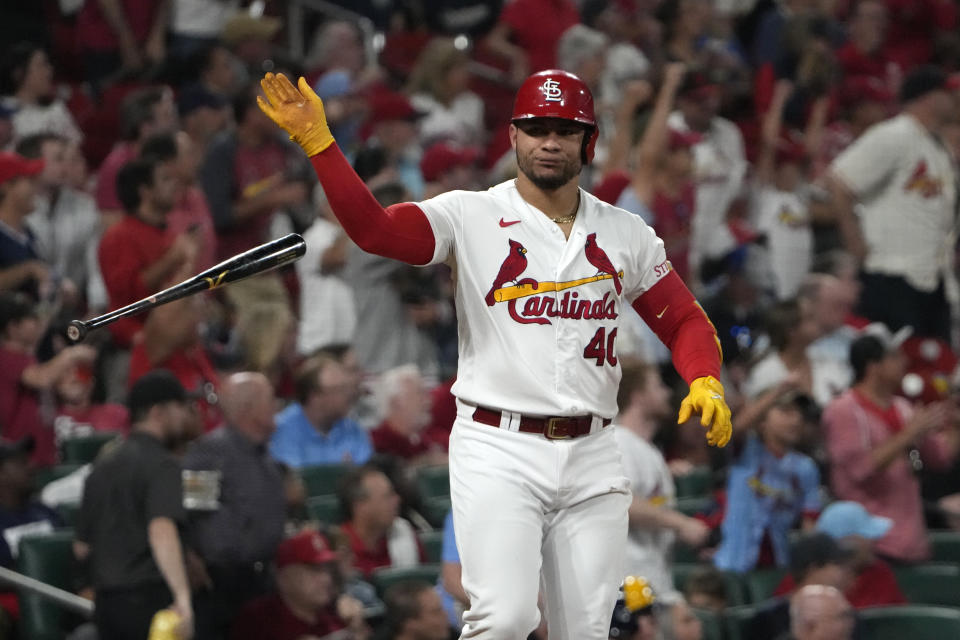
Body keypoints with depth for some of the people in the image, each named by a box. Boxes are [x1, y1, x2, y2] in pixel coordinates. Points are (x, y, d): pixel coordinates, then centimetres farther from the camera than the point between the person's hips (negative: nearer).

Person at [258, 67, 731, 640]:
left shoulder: (626, 234, 12)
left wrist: (706, 382, -5)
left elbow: (684, 319, 16)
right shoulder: (471, 217, 1)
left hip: (591, 459, 4)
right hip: (498, 450, -3)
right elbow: (373, 228, -14)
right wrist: (318, 140, -25)